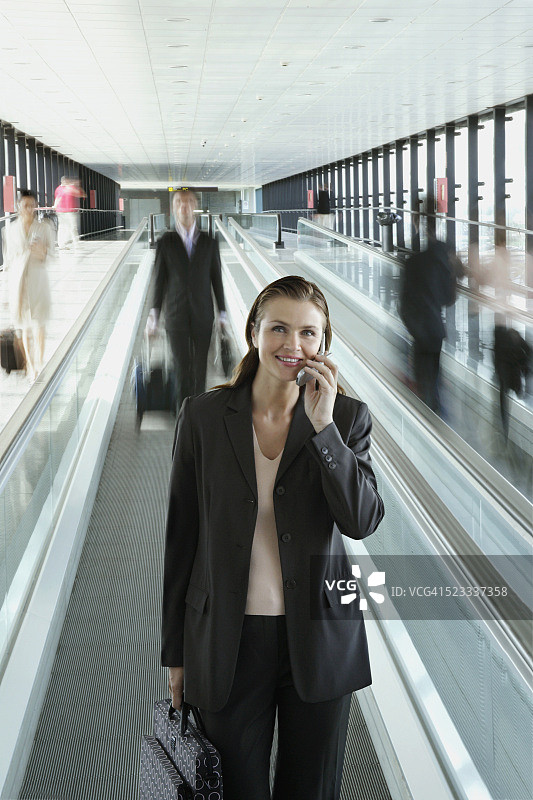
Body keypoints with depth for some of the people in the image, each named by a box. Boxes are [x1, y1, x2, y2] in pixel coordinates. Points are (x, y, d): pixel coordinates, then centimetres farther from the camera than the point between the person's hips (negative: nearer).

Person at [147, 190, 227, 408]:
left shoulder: (209, 243, 4)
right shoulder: (165, 242, 0)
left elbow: (216, 279, 7)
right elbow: (160, 279, 1)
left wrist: (222, 313, 6)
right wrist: (154, 313, -2)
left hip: (203, 316, 1)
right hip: (176, 315, -1)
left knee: (200, 367, 8)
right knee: (182, 368, -2)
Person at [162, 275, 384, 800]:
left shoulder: (347, 417, 0)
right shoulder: (202, 416, -2)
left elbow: (363, 521, -12)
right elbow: (181, 536, 3)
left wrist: (323, 425, -19)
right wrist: (175, 653, 5)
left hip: (320, 640, 0)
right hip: (228, 640, 0)